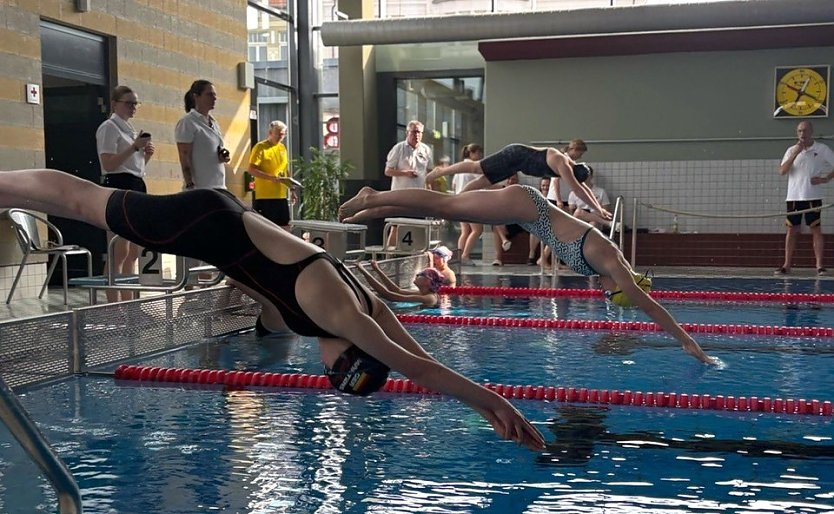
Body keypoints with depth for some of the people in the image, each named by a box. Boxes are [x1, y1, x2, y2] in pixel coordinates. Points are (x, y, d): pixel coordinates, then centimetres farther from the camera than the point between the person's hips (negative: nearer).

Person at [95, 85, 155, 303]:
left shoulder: (131, 130, 22)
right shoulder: (109, 127, -4)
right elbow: (109, 165, -16)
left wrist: (147, 154, 8)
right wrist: (135, 146, -19)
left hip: (136, 187, 9)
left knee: (133, 253, 8)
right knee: (119, 253, -13)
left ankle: (128, 302, 12)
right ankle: (113, 304, -13)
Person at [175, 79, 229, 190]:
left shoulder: (214, 123, 17)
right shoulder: (187, 123, -5)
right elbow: (184, 157, -11)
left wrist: (223, 157, 4)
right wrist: (190, 185, -18)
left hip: (218, 186, 7)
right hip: (199, 187, -7)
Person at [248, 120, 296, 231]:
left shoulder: (282, 147, 14)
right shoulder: (260, 147, -7)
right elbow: (251, 170, -13)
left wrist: (292, 188, 14)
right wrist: (271, 177, -23)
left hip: (281, 195, 7)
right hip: (265, 196, -7)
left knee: (285, 226, 9)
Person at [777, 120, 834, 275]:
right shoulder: (792, 150, 8)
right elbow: (782, 171, -4)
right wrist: (795, 153, -12)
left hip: (813, 197, -2)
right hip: (794, 197, 2)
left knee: (816, 230, -2)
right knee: (792, 230, 4)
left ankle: (819, 265, -1)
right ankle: (787, 265, 6)